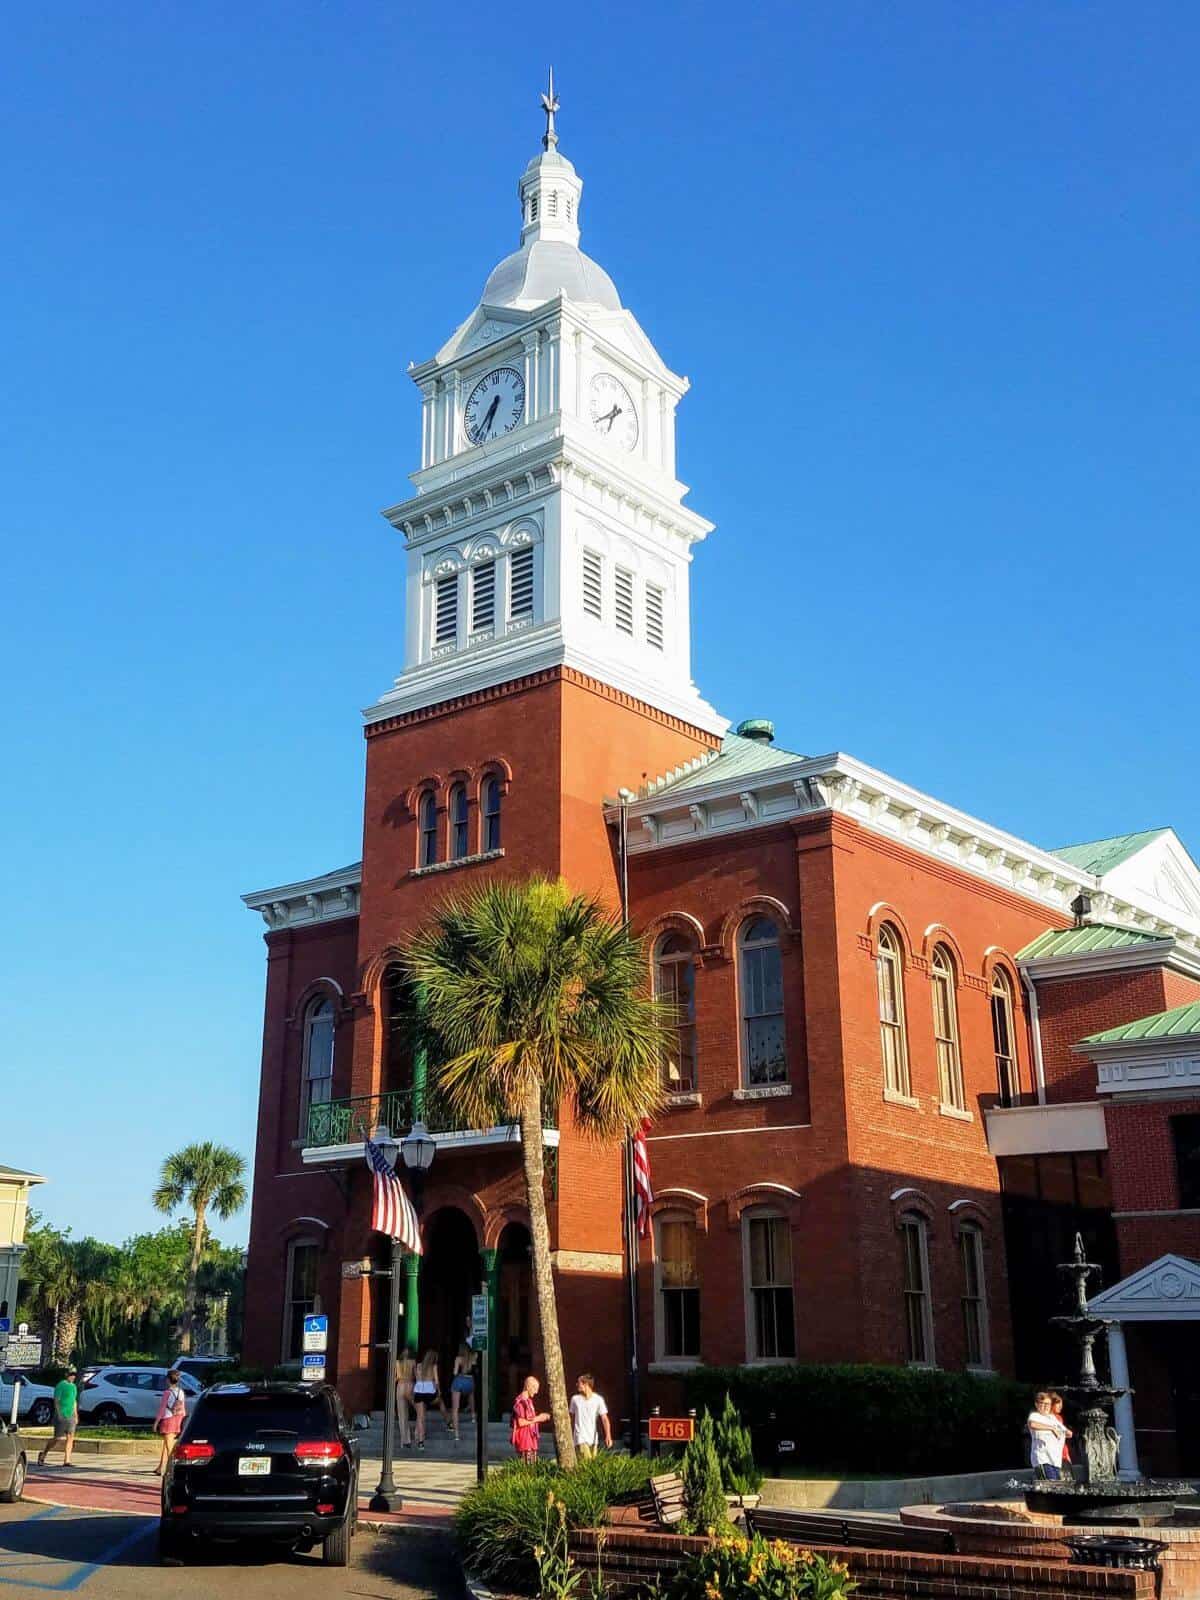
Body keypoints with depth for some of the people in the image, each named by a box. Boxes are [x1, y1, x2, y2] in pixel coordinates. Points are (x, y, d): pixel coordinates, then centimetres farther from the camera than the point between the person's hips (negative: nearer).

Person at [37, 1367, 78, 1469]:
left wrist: (76, 1415, 19)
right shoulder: (60, 1385, -7)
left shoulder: (73, 1386, 16)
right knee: (57, 1438, -3)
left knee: (70, 1437, -3)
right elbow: (56, 1401, -12)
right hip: (61, 1416, -7)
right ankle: (43, 1455, 16)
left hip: (70, 1416, 7)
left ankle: (66, 1460, -3)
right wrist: (59, 1414, -19)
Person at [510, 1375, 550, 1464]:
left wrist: (540, 1417, 8)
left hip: (531, 1439, 10)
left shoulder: (529, 1401, 17)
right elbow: (521, 1422, -20)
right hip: (524, 1439, -10)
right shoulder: (520, 1402, -14)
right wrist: (537, 1419, -12)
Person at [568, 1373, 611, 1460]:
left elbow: (604, 1419, -8)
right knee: (586, 1462, -15)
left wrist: (608, 1436, -19)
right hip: (580, 1438, -1)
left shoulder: (598, 1399, -4)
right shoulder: (575, 1399, 3)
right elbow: (572, 1418, 12)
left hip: (593, 1439, 1)